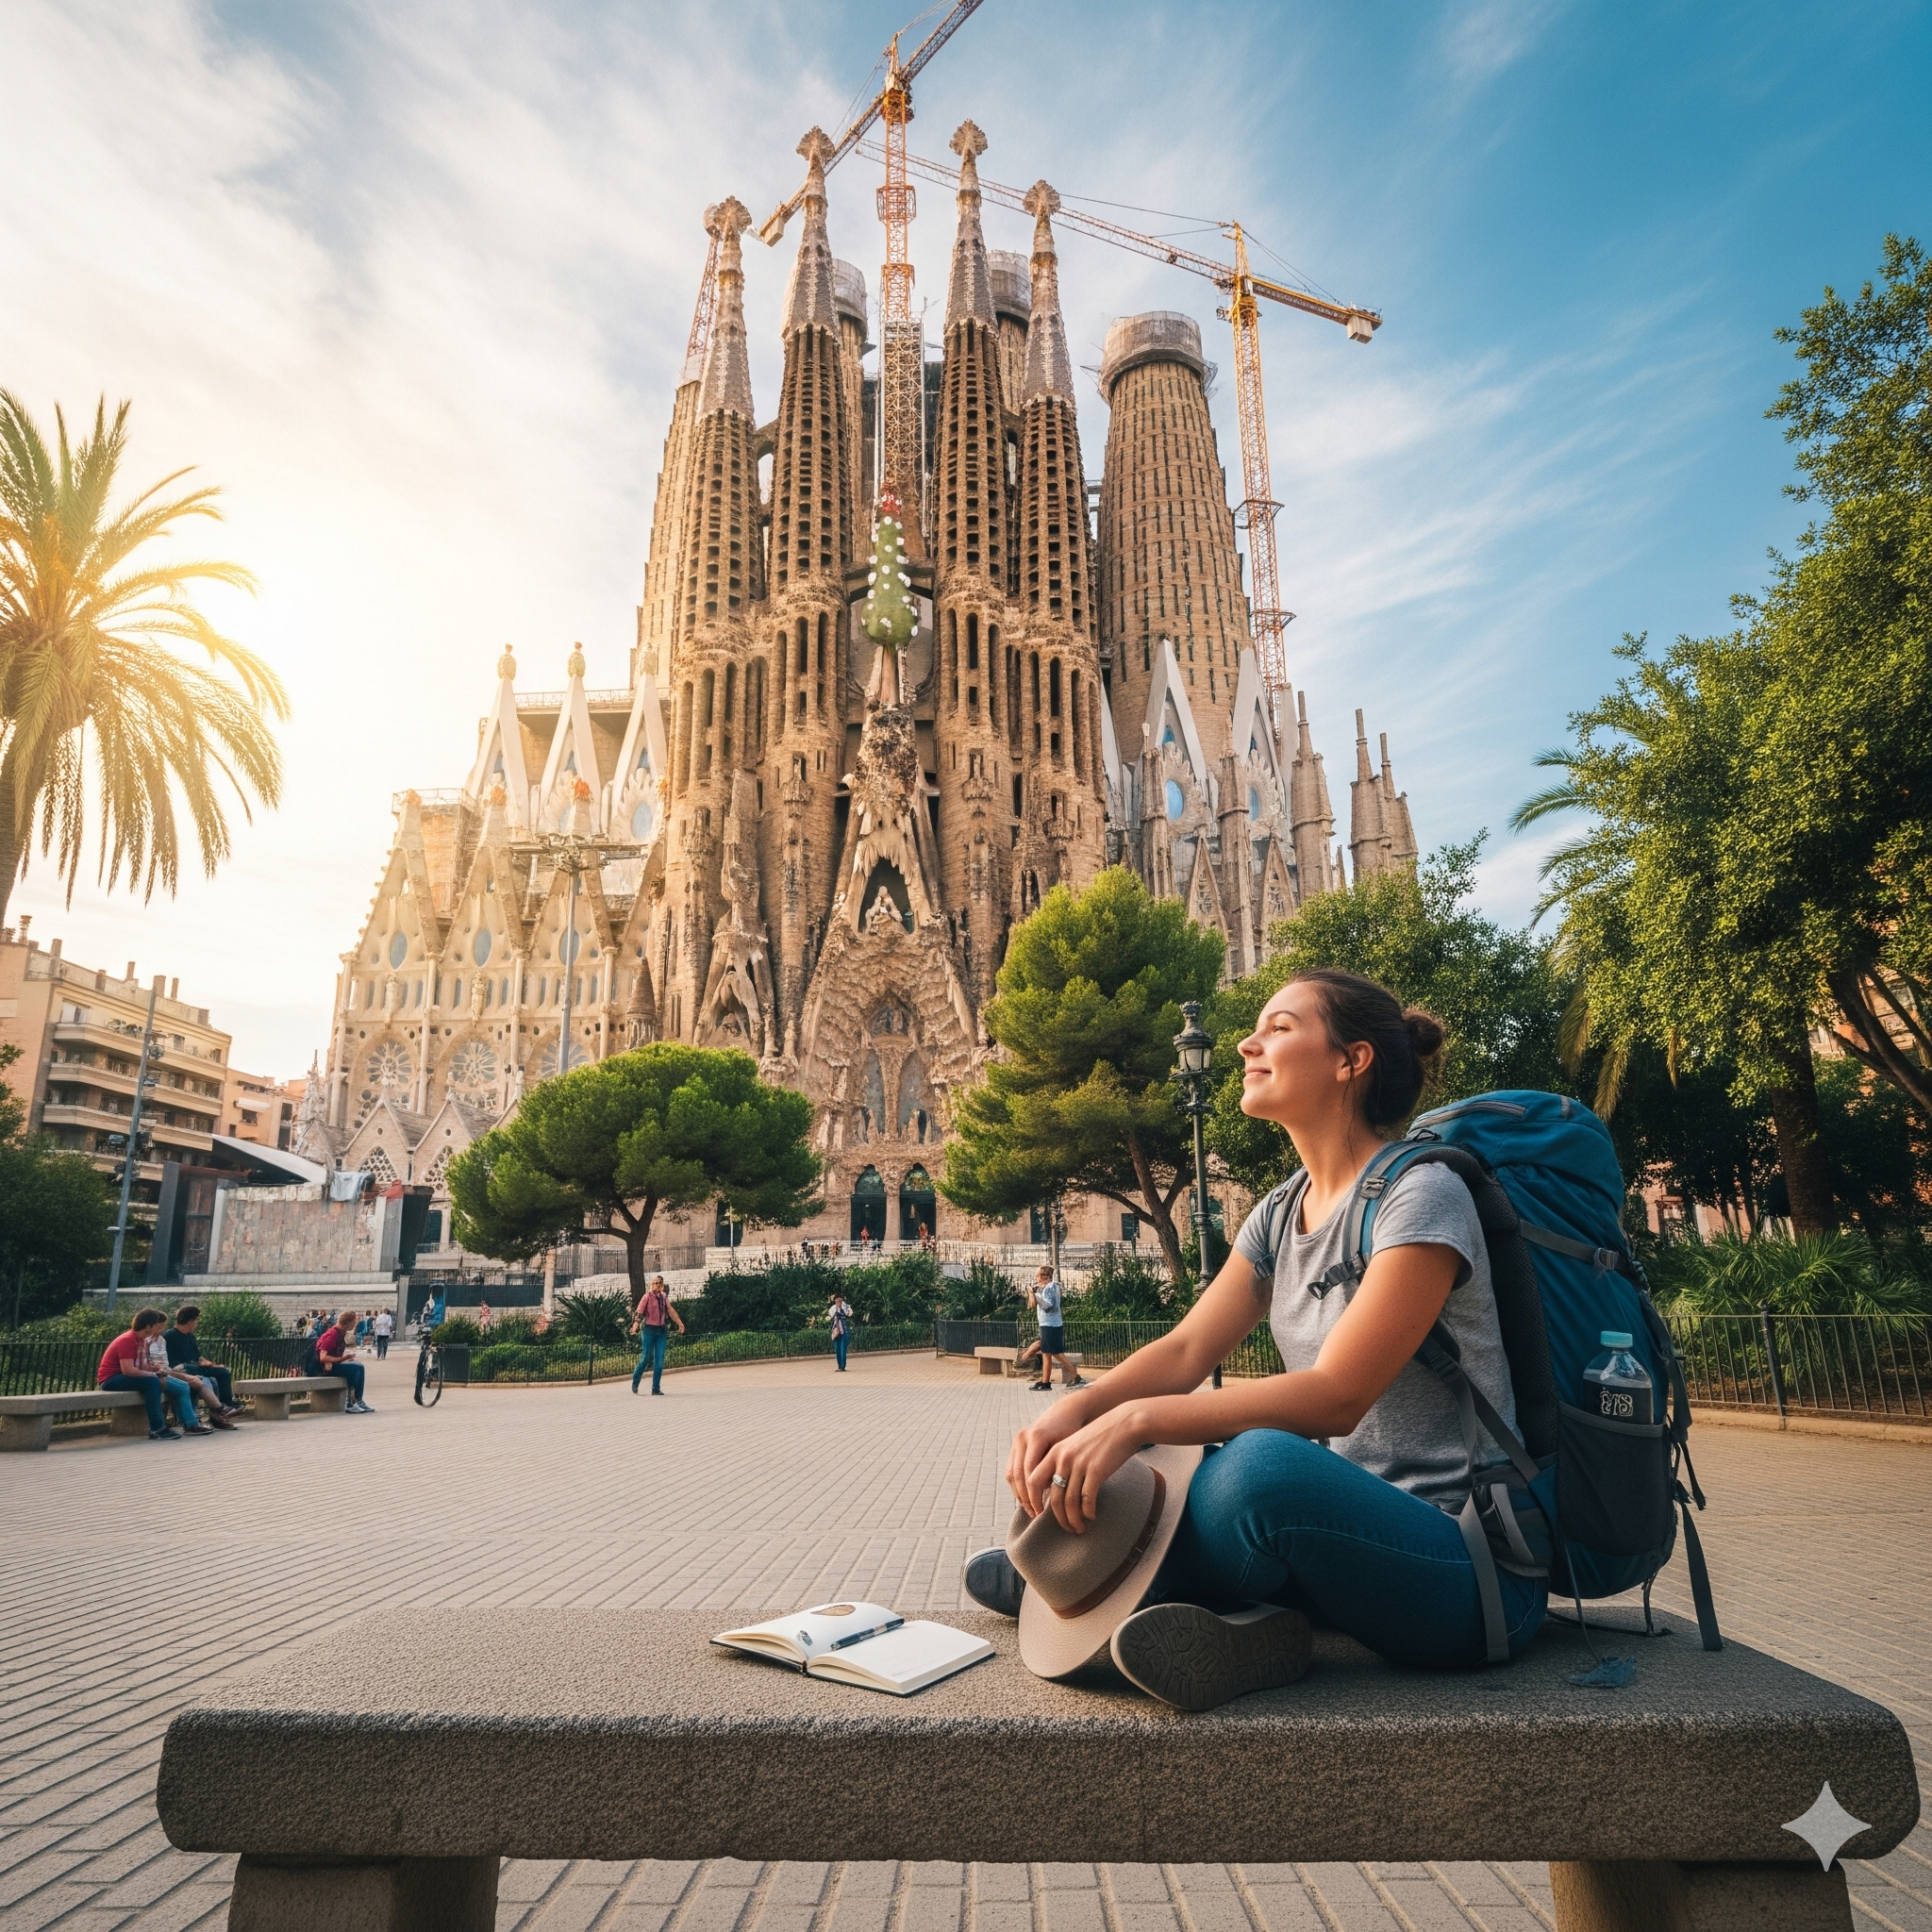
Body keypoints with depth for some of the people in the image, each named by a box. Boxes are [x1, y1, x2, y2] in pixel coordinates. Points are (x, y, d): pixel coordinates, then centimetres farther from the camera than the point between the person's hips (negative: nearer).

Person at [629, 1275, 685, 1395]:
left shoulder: (664, 1297, 11)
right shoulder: (647, 1296, -5)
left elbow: (671, 1311, 16)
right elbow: (639, 1312, -14)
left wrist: (680, 1323, 10)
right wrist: (635, 1324, -29)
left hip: (662, 1330, 5)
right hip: (649, 1329, -5)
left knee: (659, 1360, 0)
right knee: (646, 1358, -3)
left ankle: (656, 1388, 4)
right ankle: (635, 1383, 19)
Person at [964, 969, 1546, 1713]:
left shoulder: (1421, 1195, -15)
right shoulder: (1281, 1214, 9)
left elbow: (1335, 1397, -24)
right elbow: (1185, 1350, 1)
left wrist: (1139, 1418, -30)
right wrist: (1072, 1412, -18)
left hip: (1472, 1565, -7)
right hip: (1349, 1524, 7)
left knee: (1261, 1464, -34)